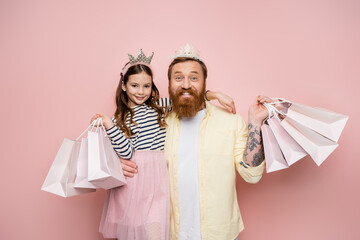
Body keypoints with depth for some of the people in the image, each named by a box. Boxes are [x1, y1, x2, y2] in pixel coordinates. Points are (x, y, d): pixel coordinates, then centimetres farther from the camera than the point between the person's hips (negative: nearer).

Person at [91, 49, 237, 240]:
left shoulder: (159, 106, 10)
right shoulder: (121, 118, 6)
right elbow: (126, 152, -7)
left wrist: (216, 95, -7)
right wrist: (108, 125, -12)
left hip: (157, 176, 1)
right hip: (132, 178, -1)